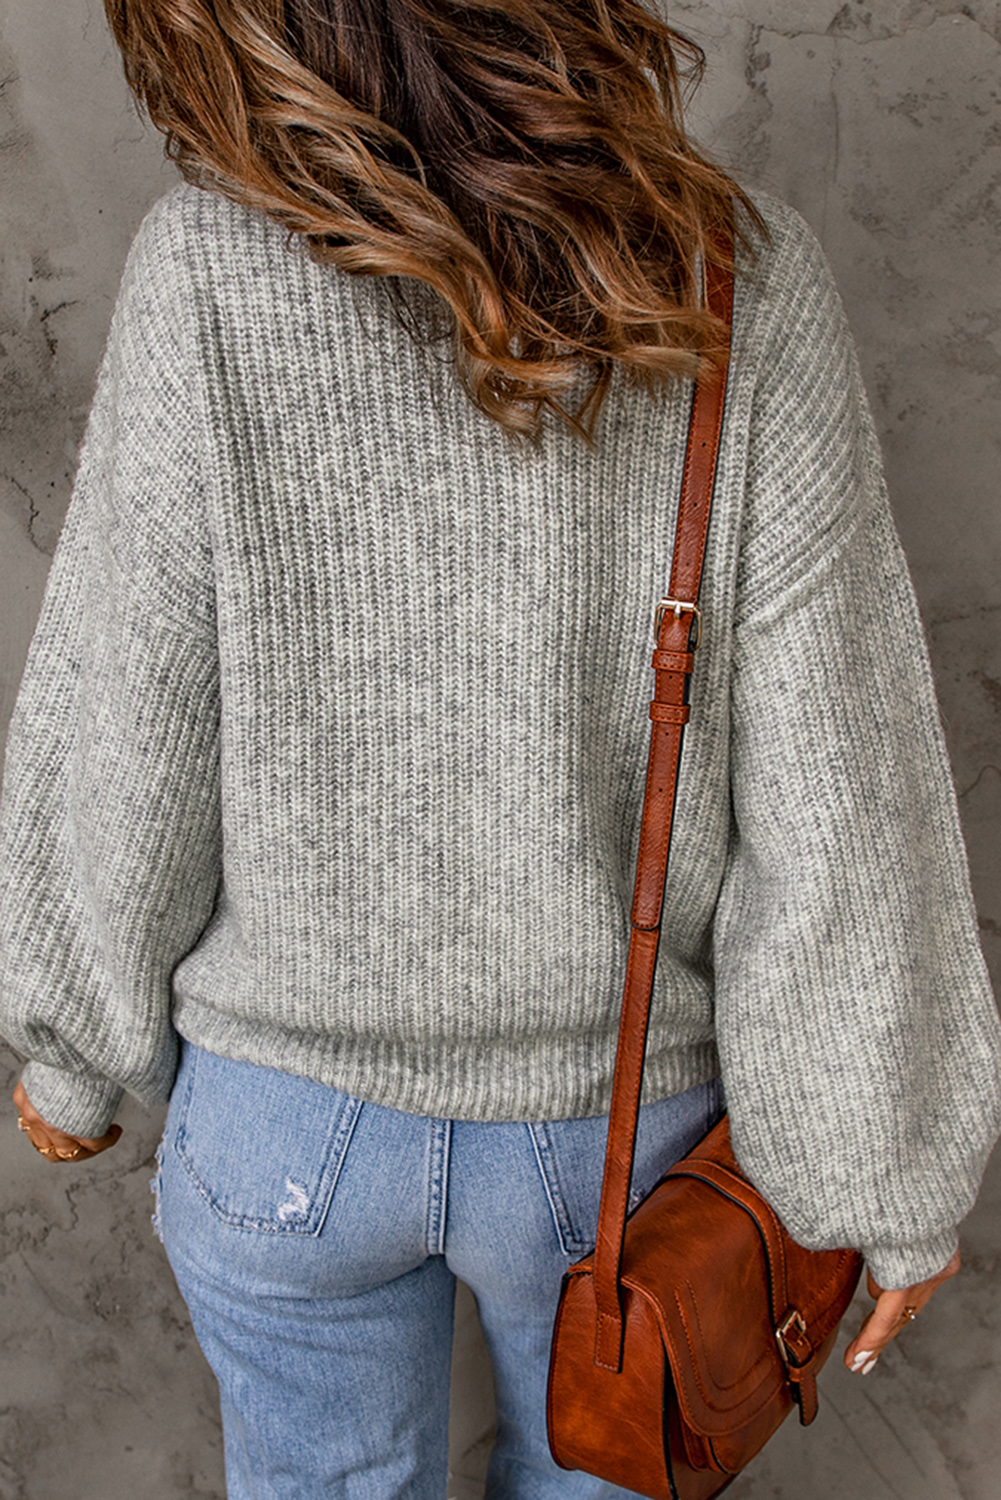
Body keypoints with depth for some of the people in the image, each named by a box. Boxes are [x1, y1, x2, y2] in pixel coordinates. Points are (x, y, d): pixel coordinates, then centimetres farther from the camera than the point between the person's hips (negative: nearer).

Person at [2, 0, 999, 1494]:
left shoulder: (213, 280, -23)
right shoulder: (747, 291, -21)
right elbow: (838, 808, -20)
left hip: (294, 1093, 0)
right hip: (616, 1095, 1)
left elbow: (124, 750, -16)